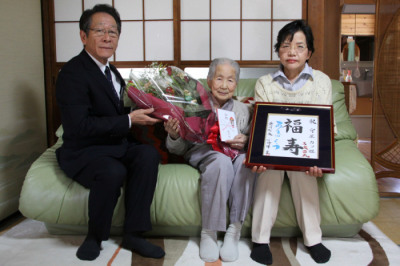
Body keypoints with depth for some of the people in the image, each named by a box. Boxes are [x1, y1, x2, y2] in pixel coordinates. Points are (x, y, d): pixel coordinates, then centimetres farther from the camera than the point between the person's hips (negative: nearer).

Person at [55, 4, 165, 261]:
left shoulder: (111, 71, 13)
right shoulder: (73, 72, -14)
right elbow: (80, 125, -24)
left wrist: (139, 111, 1)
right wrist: (129, 120, -21)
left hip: (117, 145, 7)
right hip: (83, 152, -7)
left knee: (149, 153, -23)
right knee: (113, 172, -36)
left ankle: (133, 234, -15)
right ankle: (95, 237, -7)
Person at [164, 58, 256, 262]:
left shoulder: (242, 110, 20)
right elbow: (179, 149, 9)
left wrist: (245, 141, -9)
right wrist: (173, 136, -14)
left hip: (234, 154, 2)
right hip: (201, 152, -2)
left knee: (245, 160, -34)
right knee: (221, 160, -37)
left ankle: (234, 231, -24)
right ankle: (208, 233, -24)